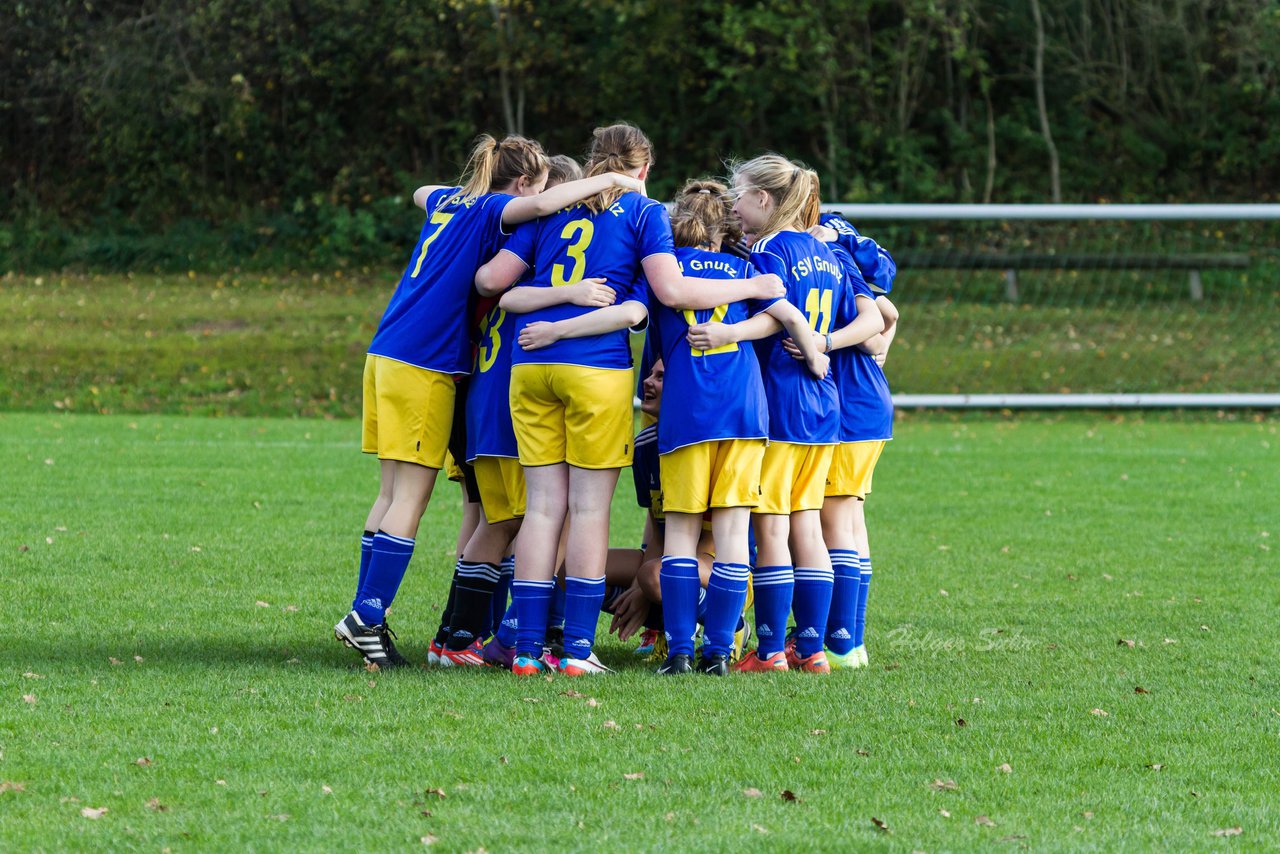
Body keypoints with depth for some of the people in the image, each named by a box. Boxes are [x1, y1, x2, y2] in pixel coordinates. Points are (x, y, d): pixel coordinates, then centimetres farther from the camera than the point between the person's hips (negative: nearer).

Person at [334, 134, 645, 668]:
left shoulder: (449, 202, 17)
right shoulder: (492, 211, -6)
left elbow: (421, 193, 43)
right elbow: (541, 205, -27)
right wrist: (610, 181, -16)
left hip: (385, 358, 8)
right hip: (424, 367, -8)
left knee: (394, 495, 10)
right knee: (410, 499, -5)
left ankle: (367, 615, 9)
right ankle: (367, 616, -8)